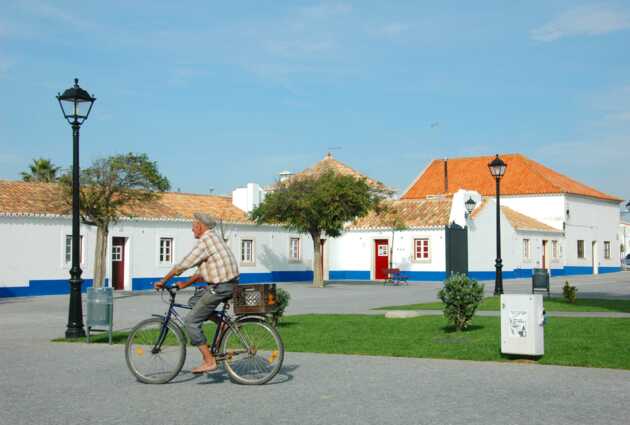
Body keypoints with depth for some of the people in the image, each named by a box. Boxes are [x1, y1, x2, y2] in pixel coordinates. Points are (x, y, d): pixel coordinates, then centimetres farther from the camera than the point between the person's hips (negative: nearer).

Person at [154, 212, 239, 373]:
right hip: (230, 284, 10)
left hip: (220, 288, -10)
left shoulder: (206, 241, -14)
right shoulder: (213, 238, 18)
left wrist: (163, 281, -2)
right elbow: (201, 270, 23)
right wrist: (185, 284, 20)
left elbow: (183, 265, -13)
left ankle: (209, 361, -6)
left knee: (191, 321, -5)